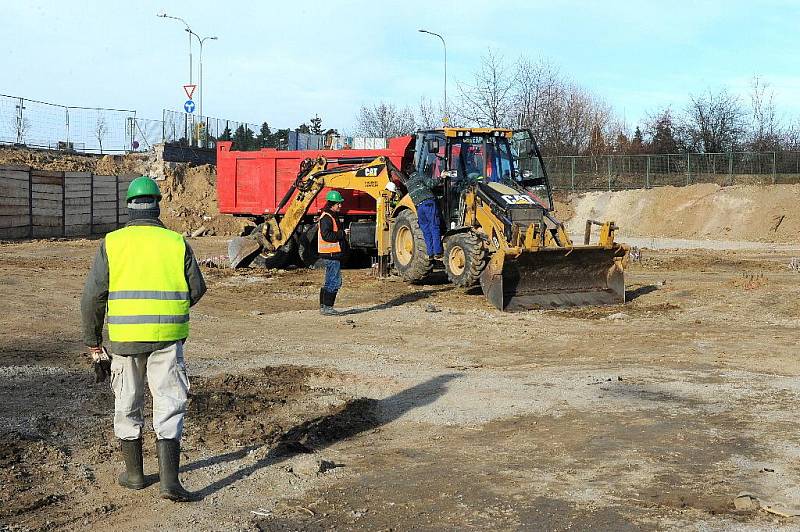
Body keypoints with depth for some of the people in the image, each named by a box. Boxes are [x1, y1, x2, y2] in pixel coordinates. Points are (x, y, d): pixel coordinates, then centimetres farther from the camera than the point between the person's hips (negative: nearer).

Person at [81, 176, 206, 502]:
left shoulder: (112, 243, 0)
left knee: (127, 405, 16)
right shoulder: (176, 243, 1)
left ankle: (134, 473, 27)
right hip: (167, 337, 0)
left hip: (124, 337, 1)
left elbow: (93, 295, -2)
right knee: (169, 405, 3)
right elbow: (197, 289, 5)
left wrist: (92, 339, 9)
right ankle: (169, 480, -4)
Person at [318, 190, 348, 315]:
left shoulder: (332, 216, 19)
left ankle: (323, 306, 20)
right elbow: (326, 235, -24)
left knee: (330, 281, 15)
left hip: (333, 254, 11)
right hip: (331, 254, -11)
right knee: (334, 282, -9)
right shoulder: (326, 218, -15)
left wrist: (342, 234, 11)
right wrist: (342, 233, -17)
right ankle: (327, 307, -6)